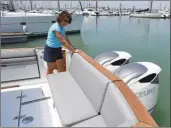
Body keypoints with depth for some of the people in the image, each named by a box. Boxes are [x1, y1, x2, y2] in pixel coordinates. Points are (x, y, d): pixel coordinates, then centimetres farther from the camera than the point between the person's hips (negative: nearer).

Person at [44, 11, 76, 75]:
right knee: (51, 69, 9)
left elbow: (66, 38, 8)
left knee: (61, 69, 10)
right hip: (50, 50, -8)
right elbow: (63, 42, -32)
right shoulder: (56, 28, -26)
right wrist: (73, 50, -31)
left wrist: (72, 47, 0)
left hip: (57, 49, 8)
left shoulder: (61, 27, 3)